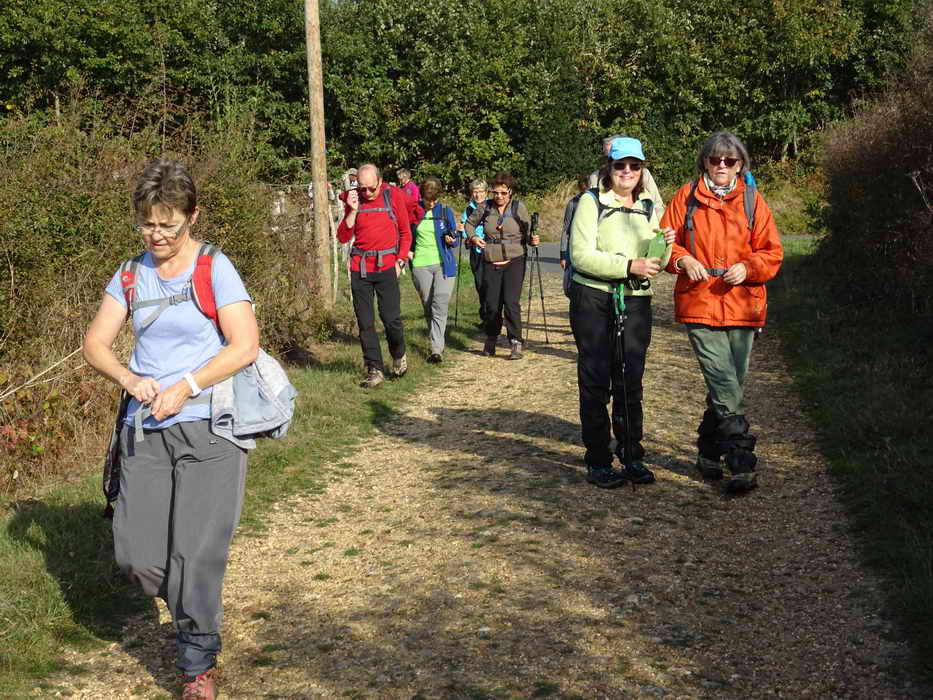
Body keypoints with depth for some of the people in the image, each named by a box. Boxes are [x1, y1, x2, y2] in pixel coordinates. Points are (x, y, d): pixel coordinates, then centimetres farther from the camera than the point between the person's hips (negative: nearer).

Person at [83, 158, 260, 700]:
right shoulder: (132, 275, 9)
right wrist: (131, 380, -10)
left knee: (195, 553, -6)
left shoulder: (215, 269, -5)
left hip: (208, 427, -4)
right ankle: (190, 601, 32)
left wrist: (185, 388, -18)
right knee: (137, 556, 0)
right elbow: (96, 343, 9)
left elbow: (245, 346, -13)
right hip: (146, 431, 5)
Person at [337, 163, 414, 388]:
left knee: (391, 318, -5)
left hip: (386, 266, -2)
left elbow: (405, 233, 8)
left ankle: (399, 356, 24)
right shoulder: (353, 199, 4)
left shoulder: (393, 196, 0)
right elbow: (343, 237, 1)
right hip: (360, 267, 2)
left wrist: (400, 262, 0)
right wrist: (352, 211, -10)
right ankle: (375, 370, 9)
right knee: (365, 322, 2)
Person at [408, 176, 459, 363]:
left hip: (444, 264, -1)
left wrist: (451, 240, -15)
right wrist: (408, 250, -1)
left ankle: (436, 349, -16)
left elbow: (456, 239, 8)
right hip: (421, 265, 1)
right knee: (428, 307, 7)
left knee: (440, 306, -14)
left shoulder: (446, 211, 3)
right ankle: (436, 345, 22)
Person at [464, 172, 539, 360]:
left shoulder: (518, 207, -1)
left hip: (514, 261, -2)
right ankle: (491, 340, 29)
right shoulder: (485, 207, 3)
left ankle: (516, 344, -9)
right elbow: (469, 223, 18)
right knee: (492, 304, 7)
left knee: (511, 301, -14)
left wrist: (532, 239, -18)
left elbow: (527, 232, 4)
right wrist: (473, 237, -1)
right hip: (490, 263, 2)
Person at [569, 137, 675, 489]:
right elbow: (581, 255, -15)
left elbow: (656, 266, 11)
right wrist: (629, 265, -22)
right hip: (593, 301, -4)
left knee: (631, 382, 8)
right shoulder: (591, 203, -3)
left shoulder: (649, 208, 12)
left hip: (636, 302, 4)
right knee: (596, 383, 1)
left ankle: (632, 456, 18)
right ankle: (598, 462, 8)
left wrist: (664, 247, -11)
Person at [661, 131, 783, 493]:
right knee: (728, 392, -11)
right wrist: (682, 260, -10)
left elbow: (772, 253, 8)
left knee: (727, 389, 9)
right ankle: (742, 466, -5)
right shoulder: (687, 197, 5)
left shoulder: (753, 201, 8)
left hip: (742, 307, 2)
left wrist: (747, 268, -11)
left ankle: (709, 454, 26)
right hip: (699, 306, -2)